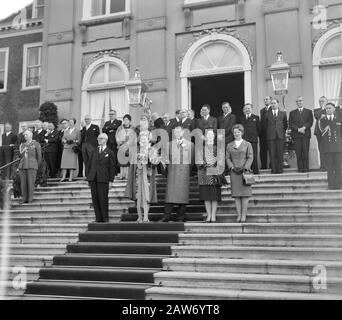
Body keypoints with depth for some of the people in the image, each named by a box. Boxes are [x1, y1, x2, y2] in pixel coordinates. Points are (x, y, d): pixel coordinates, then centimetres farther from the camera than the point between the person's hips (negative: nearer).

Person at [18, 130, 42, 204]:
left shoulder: (36, 144, 4)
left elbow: (39, 156, 5)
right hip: (22, 165, 4)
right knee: (23, 183, -2)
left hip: (32, 165, -4)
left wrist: (37, 166, 6)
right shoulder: (22, 145, 19)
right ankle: (24, 199, 3)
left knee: (31, 182, -9)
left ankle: (30, 199, -5)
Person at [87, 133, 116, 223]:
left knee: (103, 199, -6)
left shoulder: (110, 153, 5)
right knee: (95, 198, 3)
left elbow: (112, 167, 3)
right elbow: (89, 164, 17)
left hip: (103, 178, -4)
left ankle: (105, 218, 6)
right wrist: (88, 176, 8)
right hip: (93, 178, 4)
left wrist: (111, 180, -4)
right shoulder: (94, 151, 16)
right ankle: (98, 218, 10)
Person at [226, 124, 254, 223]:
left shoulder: (247, 144, 7)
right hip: (234, 172, 2)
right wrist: (232, 167, -8)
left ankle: (244, 215, -1)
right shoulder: (229, 145, 13)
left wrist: (245, 168, -11)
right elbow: (227, 158, 8)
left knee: (245, 194, -5)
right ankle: (239, 215, 4)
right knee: (236, 194, -1)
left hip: (244, 171, -2)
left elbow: (250, 158, 1)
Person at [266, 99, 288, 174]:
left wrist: (283, 132, 8)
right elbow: (266, 125, 14)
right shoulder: (268, 115, 11)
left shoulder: (283, 114, 12)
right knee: (272, 154, -2)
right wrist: (268, 133, 6)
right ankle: (273, 169, 2)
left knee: (280, 154, -1)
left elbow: (285, 125, 17)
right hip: (271, 136, 0)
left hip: (280, 136, 0)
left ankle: (280, 169, 4)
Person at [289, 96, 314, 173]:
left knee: (305, 152, -6)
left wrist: (304, 127, -14)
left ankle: (306, 168, -2)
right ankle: (300, 168, -1)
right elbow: (290, 124, 5)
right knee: (298, 152, -4)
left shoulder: (309, 112, 15)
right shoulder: (292, 113, 16)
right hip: (296, 135, 1)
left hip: (306, 134, 0)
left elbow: (310, 122, 3)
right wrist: (298, 129, -9)